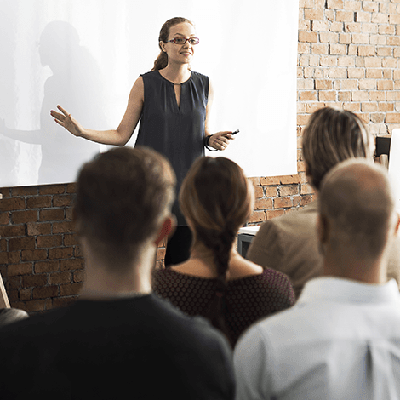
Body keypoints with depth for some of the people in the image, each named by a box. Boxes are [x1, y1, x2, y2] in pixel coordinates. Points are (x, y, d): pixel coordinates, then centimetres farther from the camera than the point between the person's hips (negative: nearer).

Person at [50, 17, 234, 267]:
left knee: (181, 262, 5)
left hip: (188, 183, 2)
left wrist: (213, 140, -7)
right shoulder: (145, 84, -2)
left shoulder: (205, 86, 5)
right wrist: (82, 131, -10)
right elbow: (122, 135, 1)